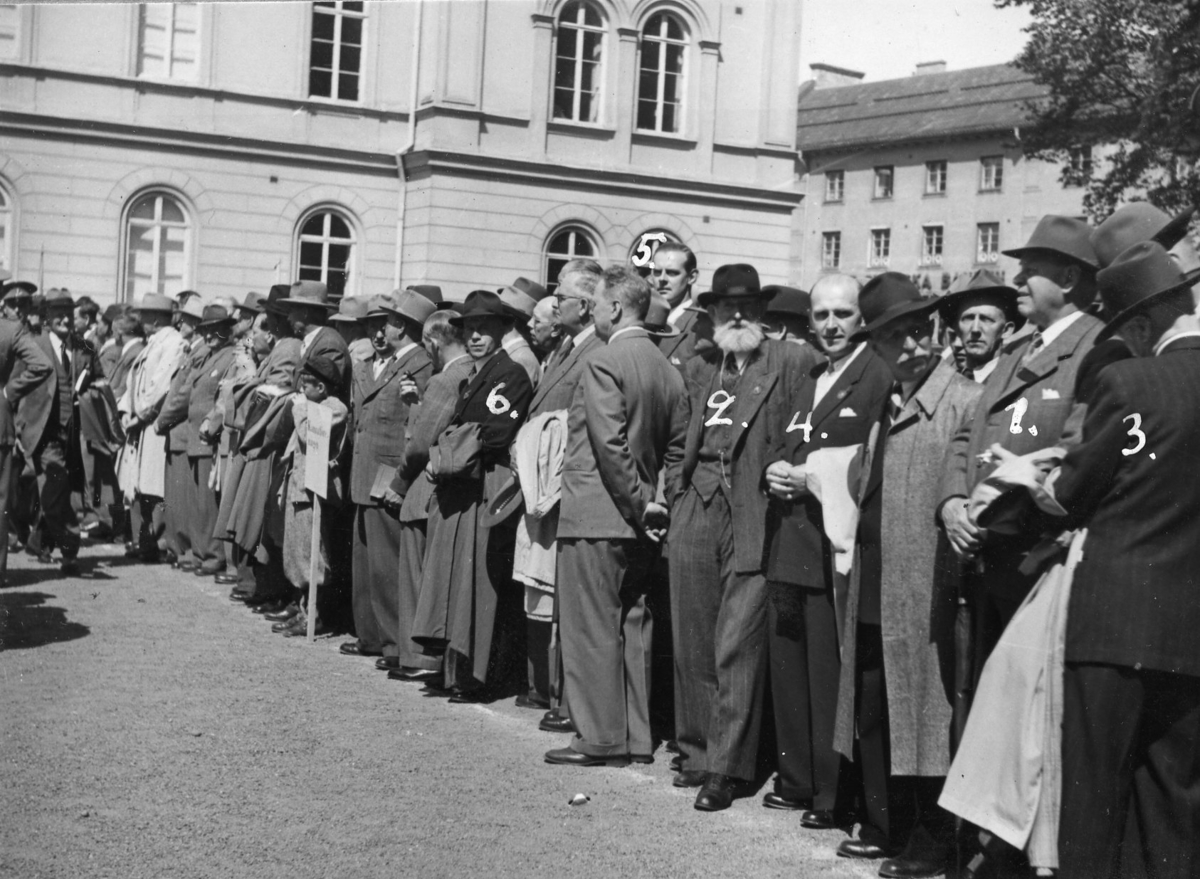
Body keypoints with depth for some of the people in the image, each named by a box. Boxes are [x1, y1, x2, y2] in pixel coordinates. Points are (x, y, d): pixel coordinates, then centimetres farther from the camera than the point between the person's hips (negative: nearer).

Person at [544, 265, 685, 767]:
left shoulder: (603, 362, -13)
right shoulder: (667, 368, 10)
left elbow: (611, 445, -20)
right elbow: (674, 445, 13)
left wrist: (638, 505, -12)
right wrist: (652, 501, 12)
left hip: (597, 516, -8)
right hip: (639, 520, 8)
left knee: (592, 630, 0)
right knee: (633, 627, 12)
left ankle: (601, 738, 4)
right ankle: (636, 737, 18)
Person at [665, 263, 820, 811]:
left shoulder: (792, 363, 0)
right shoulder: (699, 369, 18)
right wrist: (675, 495, 15)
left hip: (753, 521, -5)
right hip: (694, 519, 6)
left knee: (736, 647, -5)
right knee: (691, 644, 10)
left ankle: (726, 767, 2)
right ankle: (696, 751, 24)